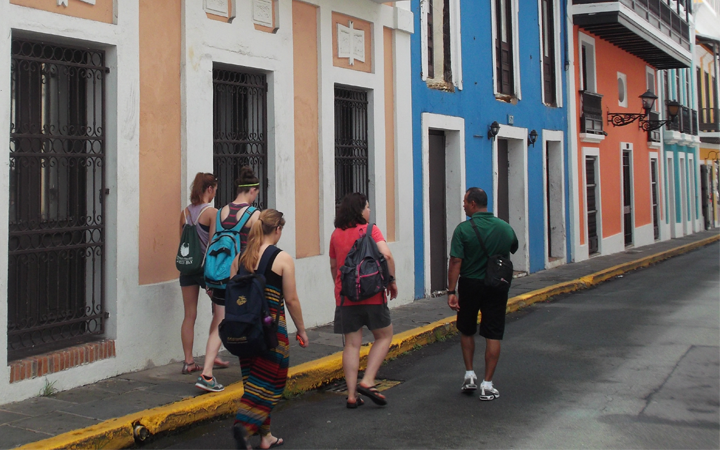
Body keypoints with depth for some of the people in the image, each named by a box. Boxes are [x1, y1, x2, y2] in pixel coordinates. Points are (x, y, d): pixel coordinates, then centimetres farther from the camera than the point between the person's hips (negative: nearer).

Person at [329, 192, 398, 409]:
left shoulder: (336, 234, 8)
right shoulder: (370, 230, -6)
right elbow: (386, 255, -20)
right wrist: (392, 280, -7)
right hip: (372, 295, -4)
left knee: (352, 344, 7)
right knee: (384, 336, 13)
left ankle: (352, 395, 5)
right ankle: (367, 381, 0)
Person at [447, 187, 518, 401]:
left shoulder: (463, 229, -11)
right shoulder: (505, 228, 0)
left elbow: (456, 262, -15)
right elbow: (513, 249, 17)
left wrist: (451, 291, -13)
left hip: (470, 285, -2)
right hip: (497, 287, 2)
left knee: (467, 331, 19)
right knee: (493, 335, 4)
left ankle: (470, 375, 20)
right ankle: (487, 385, 4)